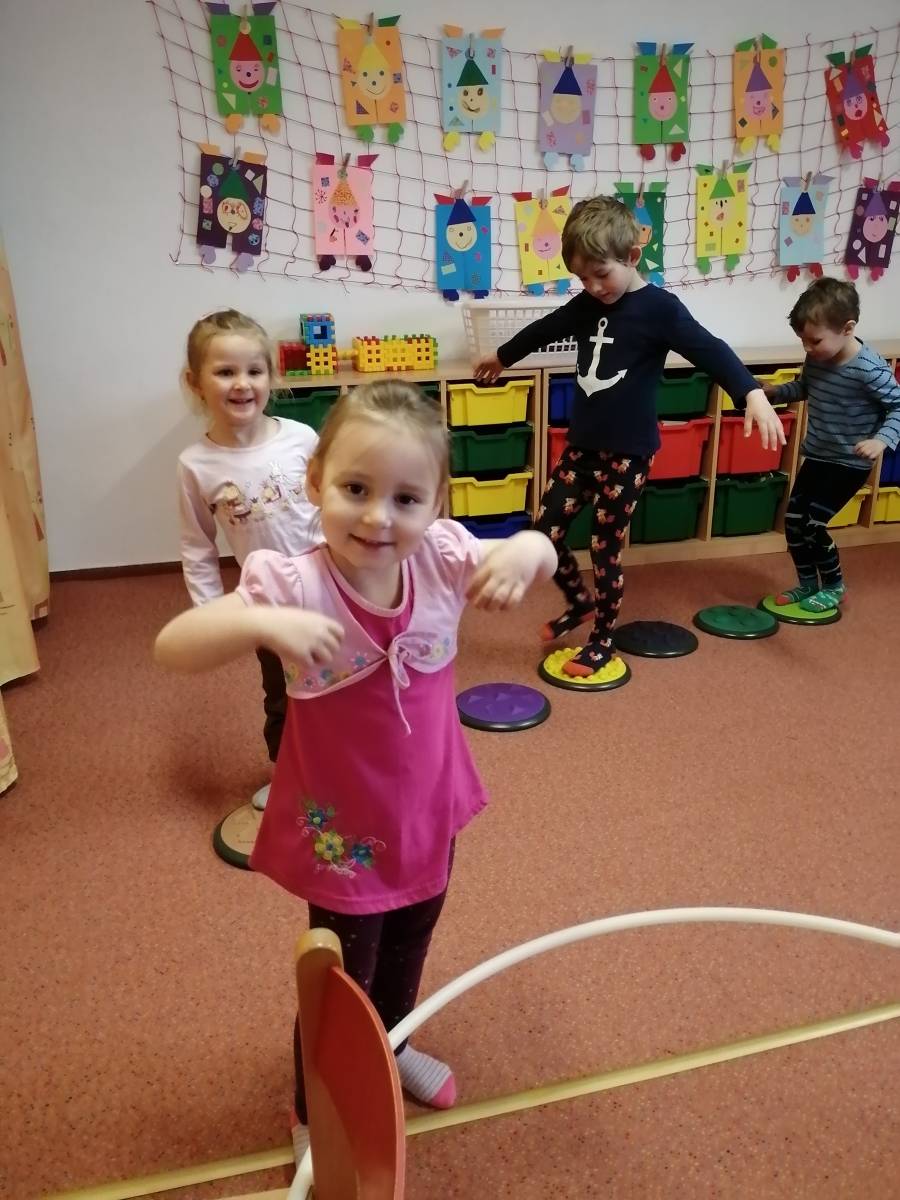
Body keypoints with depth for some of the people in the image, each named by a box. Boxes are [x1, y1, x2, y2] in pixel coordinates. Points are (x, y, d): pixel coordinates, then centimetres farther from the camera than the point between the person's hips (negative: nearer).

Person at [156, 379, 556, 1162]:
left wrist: (527, 549, -30)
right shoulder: (292, 584, -28)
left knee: (409, 944, 30)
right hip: (346, 828, -5)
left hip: (430, 808, 5)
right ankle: (317, 1120, 47)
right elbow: (173, 647, -31)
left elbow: (543, 558, -5)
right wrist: (263, 625, -50)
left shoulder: (439, 559, -16)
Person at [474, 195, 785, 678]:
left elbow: (709, 350, -22)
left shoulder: (659, 307, -11)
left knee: (606, 549, 2)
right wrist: (502, 356, 42)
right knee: (545, 533, 5)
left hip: (627, 453, -6)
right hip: (581, 445, 6)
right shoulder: (585, 305, 8)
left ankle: (602, 641, 21)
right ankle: (580, 602, 31)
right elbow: (545, 329, 25)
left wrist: (752, 394, -38)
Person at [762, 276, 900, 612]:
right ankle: (807, 583, 26)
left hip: (848, 464, -7)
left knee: (814, 525, -7)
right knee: (793, 520, 6)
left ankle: (834, 586, 17)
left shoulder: (869, 369, -24)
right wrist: (773, 392, 2)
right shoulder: (816, 359, -2)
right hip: (816, 457, 7)